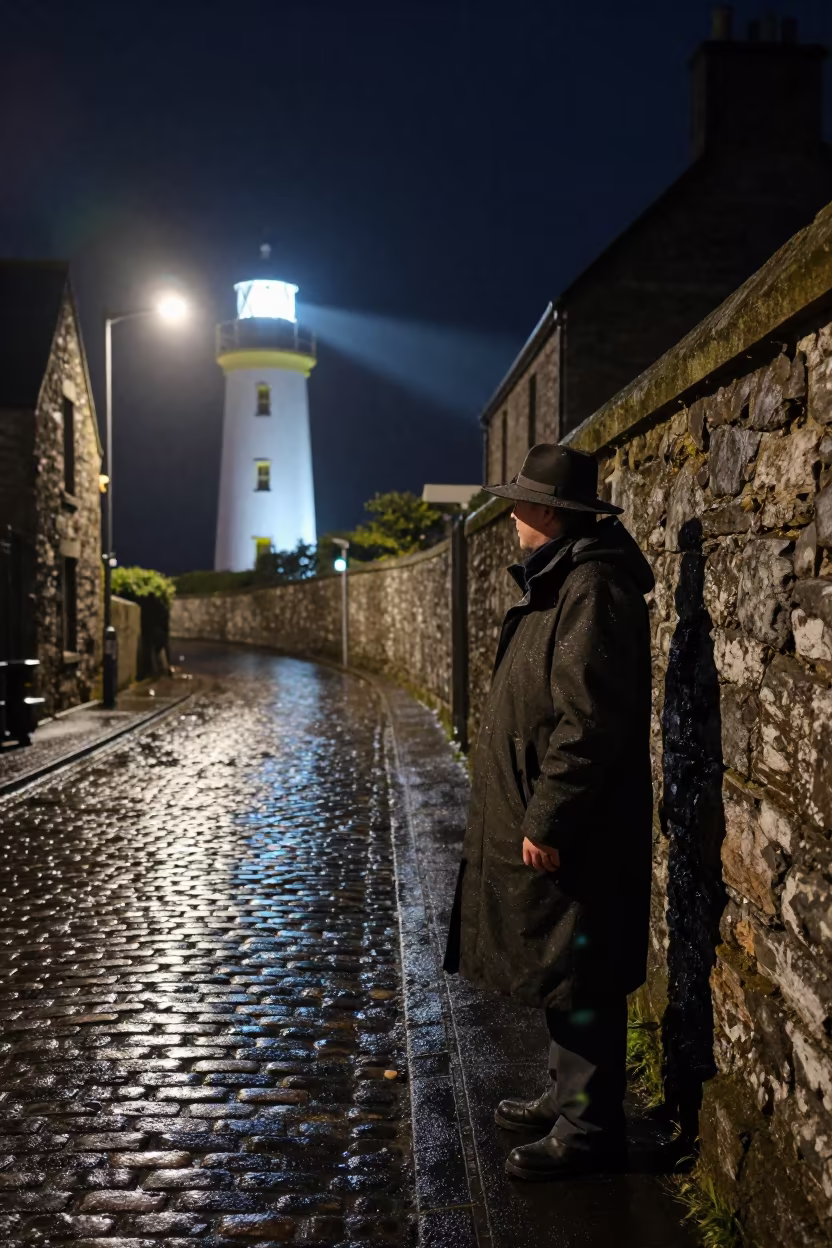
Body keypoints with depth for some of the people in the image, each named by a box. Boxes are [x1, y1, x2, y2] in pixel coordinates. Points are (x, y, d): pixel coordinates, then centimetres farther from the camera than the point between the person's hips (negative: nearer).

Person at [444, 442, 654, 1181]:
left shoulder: (593, 586, -20)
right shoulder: (558, 581, 13)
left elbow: (589, 719, -25)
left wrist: (547, 818, -22)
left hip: (571, 835, -10)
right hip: (539, 821, 10)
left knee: (579, 981, 3)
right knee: (557, 976, 20)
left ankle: (590, 1130, 17)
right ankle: (567, 1099, 36)